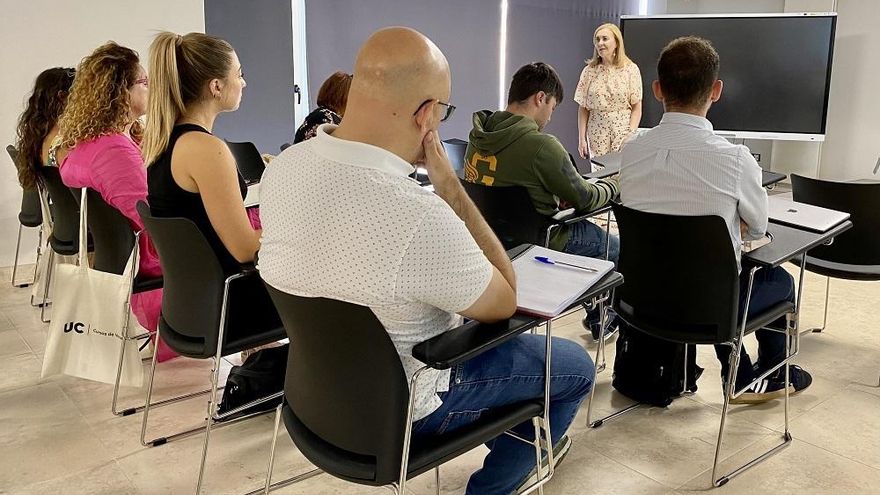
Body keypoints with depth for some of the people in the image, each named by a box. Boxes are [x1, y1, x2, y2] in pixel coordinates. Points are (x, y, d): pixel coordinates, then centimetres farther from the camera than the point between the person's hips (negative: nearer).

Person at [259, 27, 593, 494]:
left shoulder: (283, 168, -13)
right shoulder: (420, 217, -38)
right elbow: (503, 303, -18)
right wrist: (449, 184, -20)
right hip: (396, 408, -7)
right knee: (575, 366, 12)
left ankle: (504, 430, 50)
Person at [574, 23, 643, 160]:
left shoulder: (631, 69, 0)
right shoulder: (589, 71, 4)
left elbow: (637, 108, 0)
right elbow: (583, 108, 5)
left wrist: (631, 135, -10)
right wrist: (582, 138, 0)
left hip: (623, 131, -1)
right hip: (597, 134, 2)